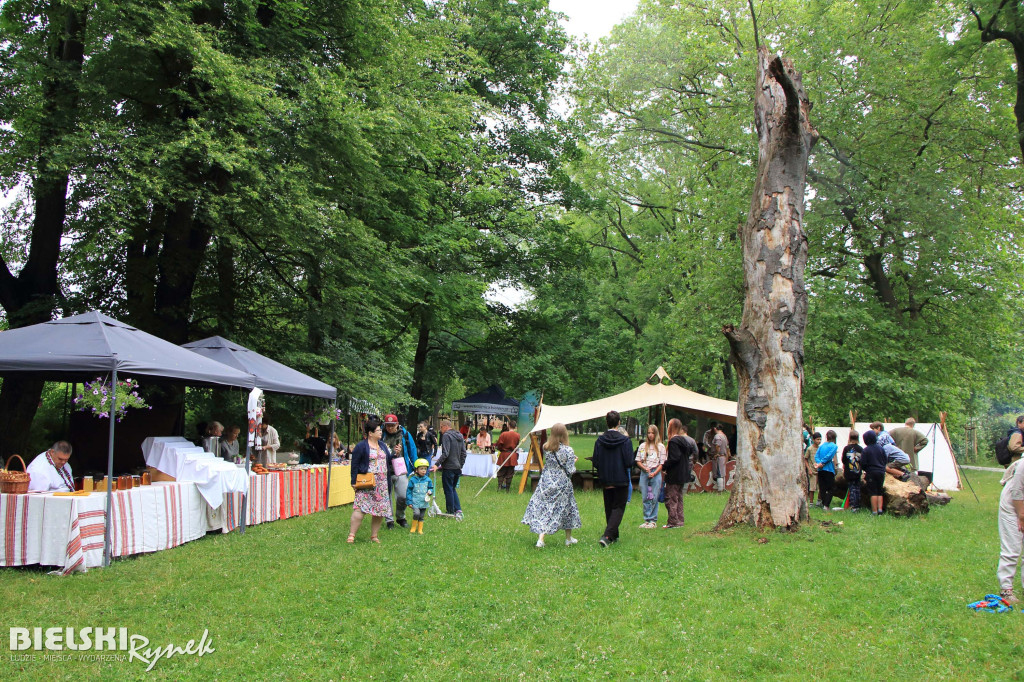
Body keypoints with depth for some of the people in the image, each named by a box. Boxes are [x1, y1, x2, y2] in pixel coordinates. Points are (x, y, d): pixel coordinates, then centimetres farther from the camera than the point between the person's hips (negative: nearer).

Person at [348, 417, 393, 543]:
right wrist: (354, 482, -12)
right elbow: (355, 464, -7)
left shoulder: (382, 445, 16)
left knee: (380, 511, 4)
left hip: (381, 484, 6)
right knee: (360, 508, -13)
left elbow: (387, 460, 22)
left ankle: (374, 536, 15)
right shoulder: (362, 446, -6)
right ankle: (351, 535, -7)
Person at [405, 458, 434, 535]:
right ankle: (413, 527, 0)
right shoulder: (413, 480, -4)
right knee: (416, 513, -21)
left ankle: (420, 529, 23)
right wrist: (409, 502, -3)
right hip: (415, 502, -3)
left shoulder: (428, 480, 5)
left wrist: (430, 492, -7)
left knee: (421, 516, 8)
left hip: (424, 502, 3)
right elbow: (408, 491, 0)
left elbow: (431, 488, 17)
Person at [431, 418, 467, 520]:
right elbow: (463, 453, 15)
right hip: (458, 468, 8)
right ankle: (458, 509, 4)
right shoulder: (460, 436, 13)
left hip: (448, 467, -8)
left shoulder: (446, 435, -12)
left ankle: (450, 512, 8)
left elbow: (445, 453, -21)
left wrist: (437, 464, -22)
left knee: (448, 490, 3)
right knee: (453, 489, 17)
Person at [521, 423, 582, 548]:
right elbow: (571, 471, -12)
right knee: (567, 509, 14)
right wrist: (573, 461, 7)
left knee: (542, 507, 5)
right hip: (562, 485, -2)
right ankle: (569, 538, 27)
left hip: (546, 482, 2)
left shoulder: (546, 448, -3)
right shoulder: (568, 450, -14)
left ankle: (540, 538, -9)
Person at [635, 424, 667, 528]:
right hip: (644, 473, 3)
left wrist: (654, 473, -12)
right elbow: (638, 461, 10)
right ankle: (647, 520, 12)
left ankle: (653, 521, 4)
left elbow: (662, 463, -1)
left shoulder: (660, 447, 1)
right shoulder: (642, 446, 10)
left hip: (656, 474, -3)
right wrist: (645, 468, -8)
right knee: (645, 498, 5)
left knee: (654, 498, -2)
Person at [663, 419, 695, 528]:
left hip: (674, 476, -9)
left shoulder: (673, 441, -17)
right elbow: (693, 452, 16)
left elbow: (674, 458, -24)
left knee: (670, 499, -2)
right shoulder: (684, 440, 10)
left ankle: (673, 522, -2)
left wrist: (664, 465, -13)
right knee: (679, 498, 15)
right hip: (683, 474, 9)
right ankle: (679, 521, 19)